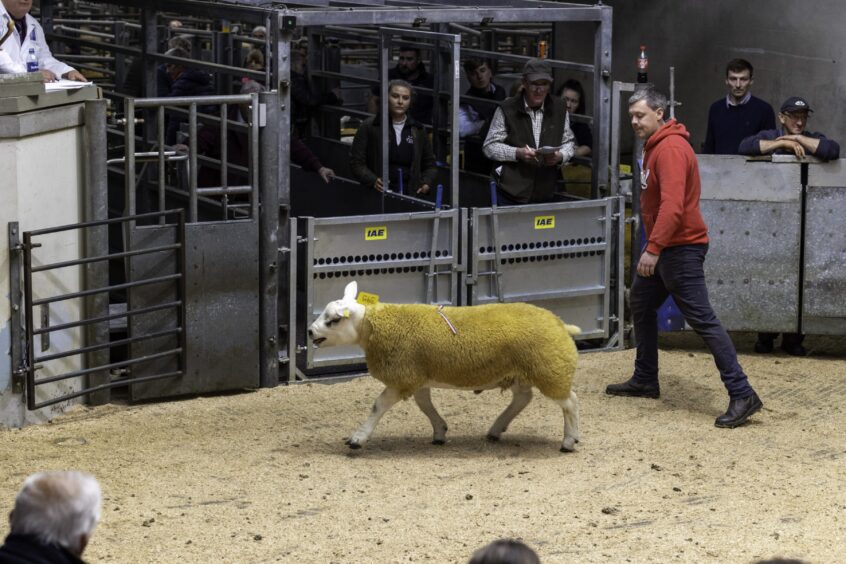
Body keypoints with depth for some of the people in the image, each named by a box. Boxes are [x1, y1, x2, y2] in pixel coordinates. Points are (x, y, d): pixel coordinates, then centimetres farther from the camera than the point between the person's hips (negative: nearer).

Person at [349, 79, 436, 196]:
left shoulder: (417, 130, 14)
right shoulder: (369, 127, 5)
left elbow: (430, 164, 22)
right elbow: (356, 163, 1)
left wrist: (426, 183, 1)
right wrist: (373, 181, -16)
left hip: (411, 195, 3)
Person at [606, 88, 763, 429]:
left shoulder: (671, 148, -18)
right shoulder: (654, 146, 14)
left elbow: (672, 205, -27)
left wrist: (654, 248, -29)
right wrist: (653, 247, 14)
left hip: (681, 248, -11)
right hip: (663, 248, 11)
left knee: (701, 319, -13)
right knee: (641, 304, 20)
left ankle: (742, 395, -15)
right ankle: (645, 381, 34)